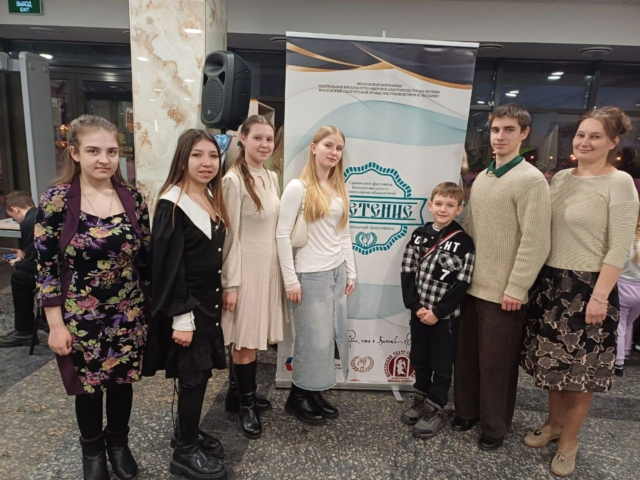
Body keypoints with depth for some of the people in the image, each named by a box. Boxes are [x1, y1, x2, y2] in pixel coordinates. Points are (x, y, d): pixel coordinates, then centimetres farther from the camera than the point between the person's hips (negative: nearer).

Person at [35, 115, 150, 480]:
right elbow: (46, 267, -8)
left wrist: (148, 308, 6)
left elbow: (145, 258, 3)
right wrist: (56, 325, -9)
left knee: (123, 380, 17)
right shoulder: (56, 200, -11)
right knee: (89, 386, 16)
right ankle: (93, 449, 43)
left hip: (129, 316, 2)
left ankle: (119, 442, 43)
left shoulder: (133, 197, -3)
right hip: (80, 319, -2)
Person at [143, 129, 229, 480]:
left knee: (198, 371, 17)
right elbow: (168, 265, -19)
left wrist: (218, 296, 15)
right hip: (186, 306, -8)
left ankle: (186, 432, 36)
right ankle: (185, 452, 22)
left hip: (208, 301, 8)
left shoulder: (212, 199, 8)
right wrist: (181, 317, -20)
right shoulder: (172, 205, -17)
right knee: (194, 374, 2)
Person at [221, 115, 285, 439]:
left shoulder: (272, 178, 10)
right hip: (246, 267, -7)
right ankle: (246, 404, 22)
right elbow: (230, 236, -14)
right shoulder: (234, 180, -13)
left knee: (252, 337, 14)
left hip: (269, 266, 7)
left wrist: (282, 269, 16)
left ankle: (237, 394, 32)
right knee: (245, 339, 3)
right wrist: (230, 283, -14)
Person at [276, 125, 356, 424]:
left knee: (333, 335, 11)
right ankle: (297, 397, 23)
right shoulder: (298, 187, -8)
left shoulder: (339, 189, 12)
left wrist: (350, 272, 11)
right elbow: (282, 235, -11)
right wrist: (290, 280, -13)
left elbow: (344, 235, 14)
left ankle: (315, 393, 28)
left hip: (337, 272, 7)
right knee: (314, 338, 2)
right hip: (311, 274, -7)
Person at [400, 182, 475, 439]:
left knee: (441, 365, 9)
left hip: (446, 315, -4)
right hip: (419, 312, 4)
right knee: (419, 359, 18)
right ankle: (420, 401, 38)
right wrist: (415, 306, -11)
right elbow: (407, 272, -1)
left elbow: (462, 283, -12)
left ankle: (434, 411, 26)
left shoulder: (464, 241, -9)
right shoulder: (419, 235, 1)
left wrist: (438, 311, -16)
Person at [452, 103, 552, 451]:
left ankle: (495, 427, 28)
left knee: (496, 362, 7)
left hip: (503, 291, -6)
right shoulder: (481, 178, 10)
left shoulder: (531, 180, -11)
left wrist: (516, 288, -17)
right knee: (465, 354, 16)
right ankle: (467, 410, 36)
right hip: (470, 284, 6)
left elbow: (535, 242, -16)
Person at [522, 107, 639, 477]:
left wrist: (599, 296, -17)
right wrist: (535, 279, 9)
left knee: (582, 369, 8)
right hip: (550, 283, 5)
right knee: (553, 360, 16)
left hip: (588, 286, -5)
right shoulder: (560, 178, 7)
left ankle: (569, 441, 26)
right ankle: (554, 423, 37)